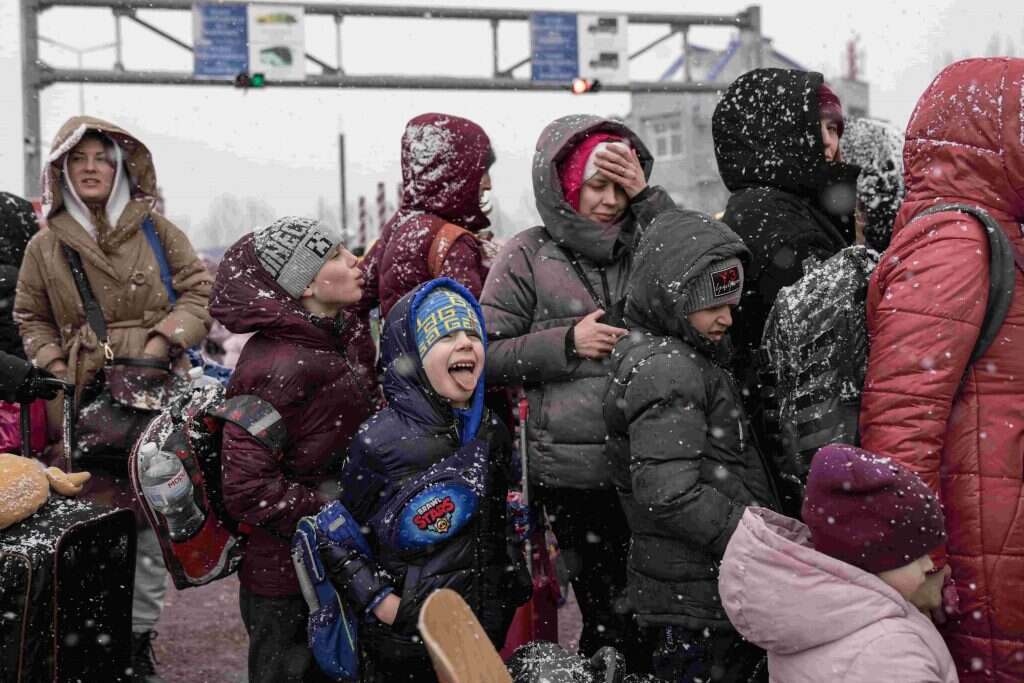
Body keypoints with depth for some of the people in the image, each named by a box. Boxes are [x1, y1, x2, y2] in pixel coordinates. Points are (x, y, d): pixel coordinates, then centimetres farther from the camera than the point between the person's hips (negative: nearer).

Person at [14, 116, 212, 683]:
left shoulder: (156, 230, 5)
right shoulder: (45, 245, 9)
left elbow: (197, 292, 4)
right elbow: (31, 317, 18)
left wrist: (158, 348, -7)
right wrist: (57, 368, 3)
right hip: (86, 398, 1)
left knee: (150, 515, -2)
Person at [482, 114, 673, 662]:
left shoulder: (641, 242, 11)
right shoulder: (528, 256, 1)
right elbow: (486, 357, 0)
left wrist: (648, 199, -6)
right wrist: (566, 342, -11)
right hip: (576, 471, -3)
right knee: (611, 618, 0)